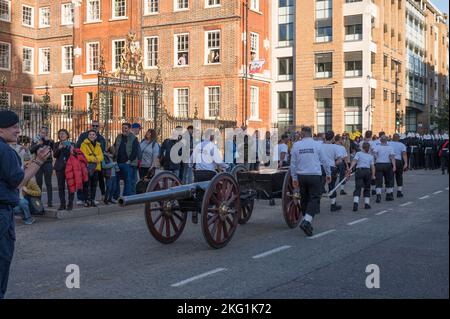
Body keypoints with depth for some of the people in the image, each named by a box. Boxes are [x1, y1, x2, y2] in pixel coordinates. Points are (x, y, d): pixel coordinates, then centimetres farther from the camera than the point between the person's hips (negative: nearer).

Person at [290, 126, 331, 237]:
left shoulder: (296, 145, 2)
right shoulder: (317, 145, -2)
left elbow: (293, 164, 4)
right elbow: (324, 161, 4)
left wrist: (294, 178, 11)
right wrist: (328, 174, 18)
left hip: (301, 176, 3)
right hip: (315, 175, -3)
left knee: (304, 199, 13)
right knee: (314, 198, -3)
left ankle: (307, 223, 20)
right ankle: (306, 221, -20)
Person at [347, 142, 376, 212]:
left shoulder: (358, 153, 10)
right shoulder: (371, 156, 16)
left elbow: (354, 161, -8)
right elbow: (372, 166, 5)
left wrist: (350, 168, -18)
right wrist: (373, 175, 6)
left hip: (359, 171, -2)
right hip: (367, 171, 2)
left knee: (357, 188, -7)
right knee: (367, 188, 16)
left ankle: (355, 203, -25)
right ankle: (367, 204, 17)